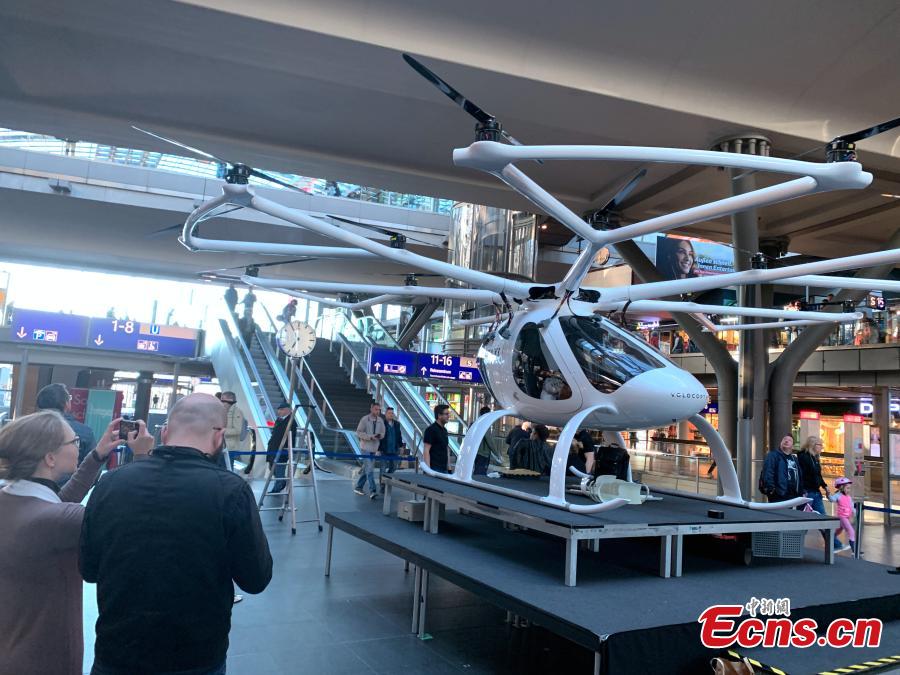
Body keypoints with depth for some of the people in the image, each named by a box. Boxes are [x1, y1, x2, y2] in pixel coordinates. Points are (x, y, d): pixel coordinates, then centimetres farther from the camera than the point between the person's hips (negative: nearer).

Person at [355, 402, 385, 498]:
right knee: (369, 469, -12)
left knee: (366, 468, 13)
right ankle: (373, 490, -16)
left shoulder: (381, 421, 7)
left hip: (374, 448, 6)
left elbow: (382, 433, 14)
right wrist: (370, 437, -20)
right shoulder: (364, 419, -8)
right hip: (366, 447, -6)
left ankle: (358, 487, 26)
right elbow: (358, 432, -10)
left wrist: (380, 435, -10)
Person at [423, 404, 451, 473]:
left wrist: (448, 467, 15)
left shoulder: (444, 430, 15)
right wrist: (428, 470, -20)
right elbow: (426, 451, -15)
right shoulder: (431, 430, -10)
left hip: (444, 469, 8)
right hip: (434, 469, -8)